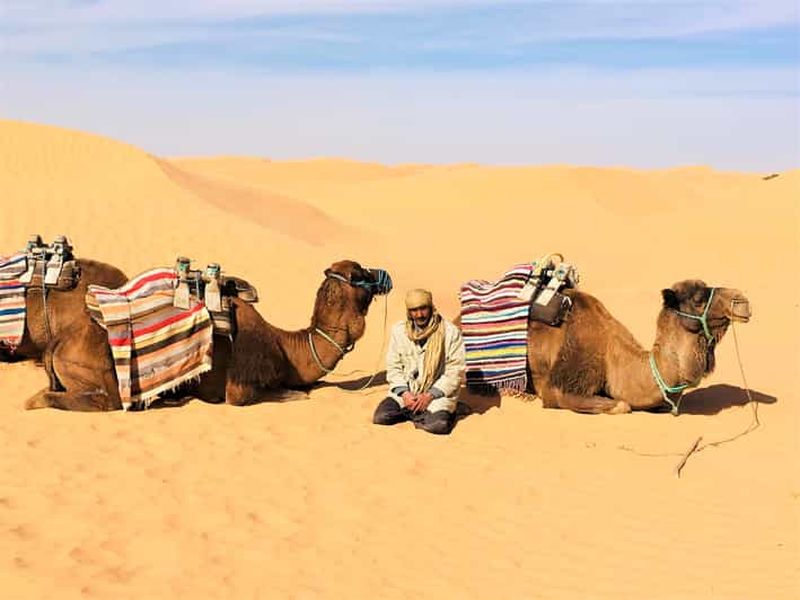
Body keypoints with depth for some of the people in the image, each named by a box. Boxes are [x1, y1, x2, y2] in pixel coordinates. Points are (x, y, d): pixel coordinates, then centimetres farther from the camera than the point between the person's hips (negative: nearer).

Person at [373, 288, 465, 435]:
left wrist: (430, 395, -15)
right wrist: (404, 393, -10)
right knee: (380, 417, -18)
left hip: (438, 392, -4)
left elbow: (455, 371, -7)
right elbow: (393, 367, 7)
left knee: (438, 425, -31)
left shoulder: (450, 332, -7)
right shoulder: (399, 330, 3)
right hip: (405, 390, 4)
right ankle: (420, 412, 5)